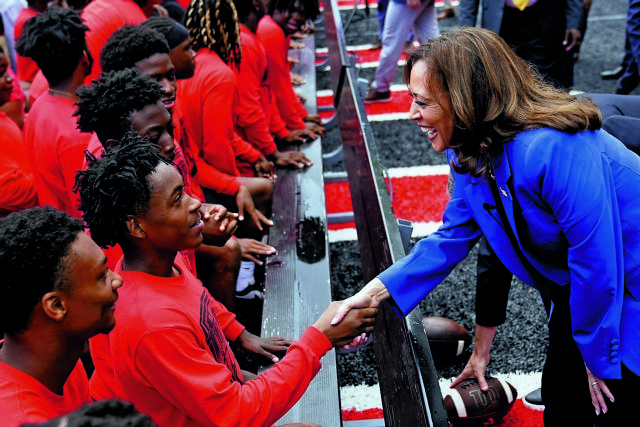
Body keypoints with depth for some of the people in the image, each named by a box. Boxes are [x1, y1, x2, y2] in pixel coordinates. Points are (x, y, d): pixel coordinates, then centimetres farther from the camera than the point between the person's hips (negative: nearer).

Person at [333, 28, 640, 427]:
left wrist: (597, 358, -16)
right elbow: (453, 238, -3)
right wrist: (372, 293, -11)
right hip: (580, 292, 7)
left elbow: (597, 262, -30)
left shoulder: (555, 150, -36)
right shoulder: (472, 154, -8)